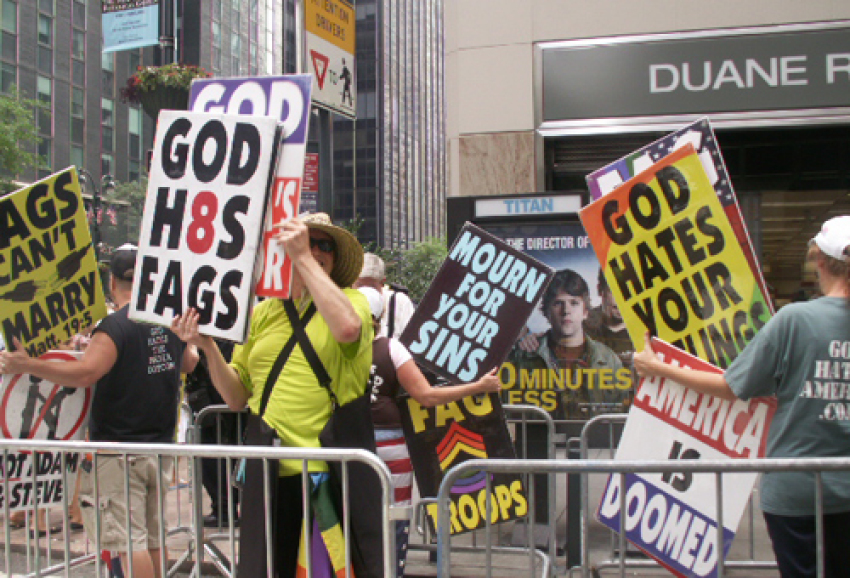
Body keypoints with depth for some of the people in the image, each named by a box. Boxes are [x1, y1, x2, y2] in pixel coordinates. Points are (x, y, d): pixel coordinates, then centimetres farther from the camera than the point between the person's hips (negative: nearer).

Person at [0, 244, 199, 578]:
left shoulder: (115, 326, -15)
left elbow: (85, 374, -29)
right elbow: (189, 363, 23)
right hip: (160, 447, 7)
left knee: (129, 540, -3)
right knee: (153, 537, 16)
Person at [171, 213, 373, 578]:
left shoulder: (350, 299, 4)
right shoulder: (264, 312, 14)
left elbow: (347, 328, -24)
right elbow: (236, 398, 13)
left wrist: (304, 257, -16)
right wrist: (208, 347, -2)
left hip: (326, 468, -3)